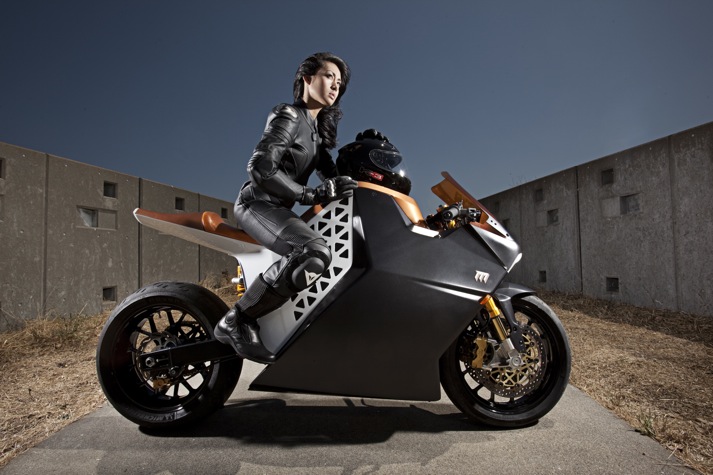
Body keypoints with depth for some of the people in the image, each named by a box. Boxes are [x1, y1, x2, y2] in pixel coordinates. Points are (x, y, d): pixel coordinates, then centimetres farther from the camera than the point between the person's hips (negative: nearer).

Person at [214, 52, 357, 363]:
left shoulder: (317, 128, 17)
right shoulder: (289, 117, -10)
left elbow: (331, 176, 16)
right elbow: (260, 168, -23)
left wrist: (348, 188, -2)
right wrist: (313, 195, -28)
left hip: (279, 209, 9)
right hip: (258, 204, -9)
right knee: (314, 252, -36)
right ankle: (237, 321, -21)